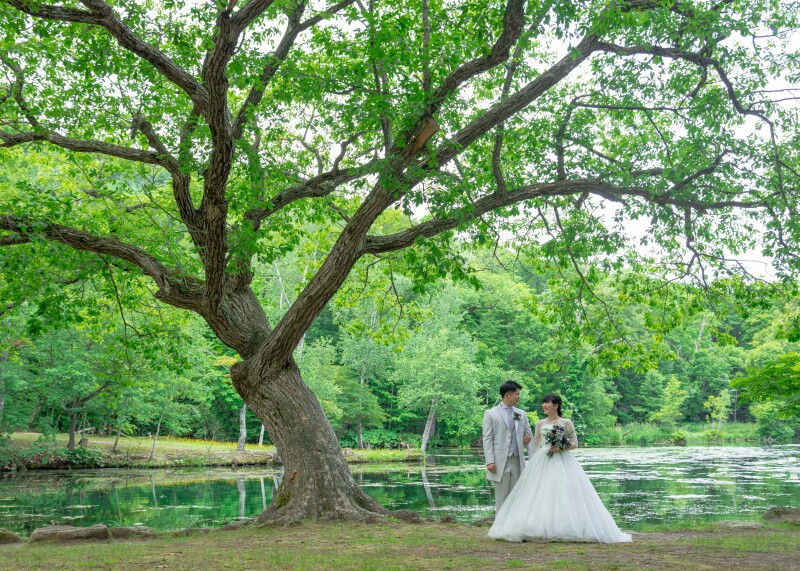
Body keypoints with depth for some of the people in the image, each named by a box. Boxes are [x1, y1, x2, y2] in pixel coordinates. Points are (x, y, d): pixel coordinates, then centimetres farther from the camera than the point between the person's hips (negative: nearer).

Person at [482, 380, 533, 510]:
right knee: (502, 498, -1)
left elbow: (528, 435, 22)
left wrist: (527, 440, -3)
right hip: (500, 462, -4)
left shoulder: (522, 414, 14)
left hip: (518, 461, 4)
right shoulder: (490, 414, 1)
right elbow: (487, 439, -3)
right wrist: (490, 461, -12)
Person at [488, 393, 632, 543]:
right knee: (541, 495, -1)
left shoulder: (566, 423, 1)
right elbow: (536, 446, 13)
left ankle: (567, 529, -3)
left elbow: (575, 443, 1)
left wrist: (561, 447, -16)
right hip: (542, 462, 4)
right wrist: (534, 464, 5)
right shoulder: (540, 424, 12)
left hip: (562, 462, -4)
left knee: (564, 495, -9)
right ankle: (541, 528, 3)